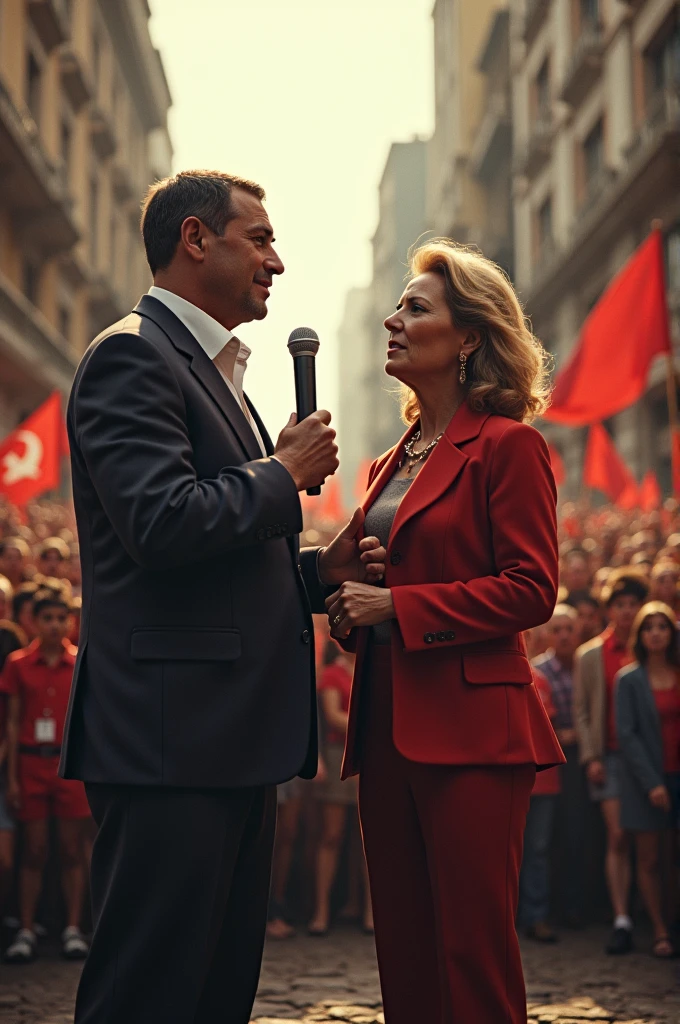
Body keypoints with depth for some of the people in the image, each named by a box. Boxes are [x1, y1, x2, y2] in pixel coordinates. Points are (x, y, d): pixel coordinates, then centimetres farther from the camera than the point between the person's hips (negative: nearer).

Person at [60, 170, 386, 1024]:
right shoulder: (131, 356, -9)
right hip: (170, 740, -10)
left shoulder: (212, 372, 23)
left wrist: (318, 570, 11)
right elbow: (164, 525, -22)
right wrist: (285, 472, -8)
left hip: (231, 742, 10)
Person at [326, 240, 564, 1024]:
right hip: (389, 726, 8)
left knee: (474, 956, -5)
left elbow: (531, 590, -12)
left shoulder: (508, 446, -4)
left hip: (470, 730, -8)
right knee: (404, 955, 10)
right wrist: (350, 606, 5)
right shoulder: (391, 463, 18)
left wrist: (397, 606, -14)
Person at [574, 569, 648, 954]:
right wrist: (591, 757, -2)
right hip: (610, 758, 0)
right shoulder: (590, 656, 8)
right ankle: (622, 922, -4)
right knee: (618, 837, -5)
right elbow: (581, 711, 8)